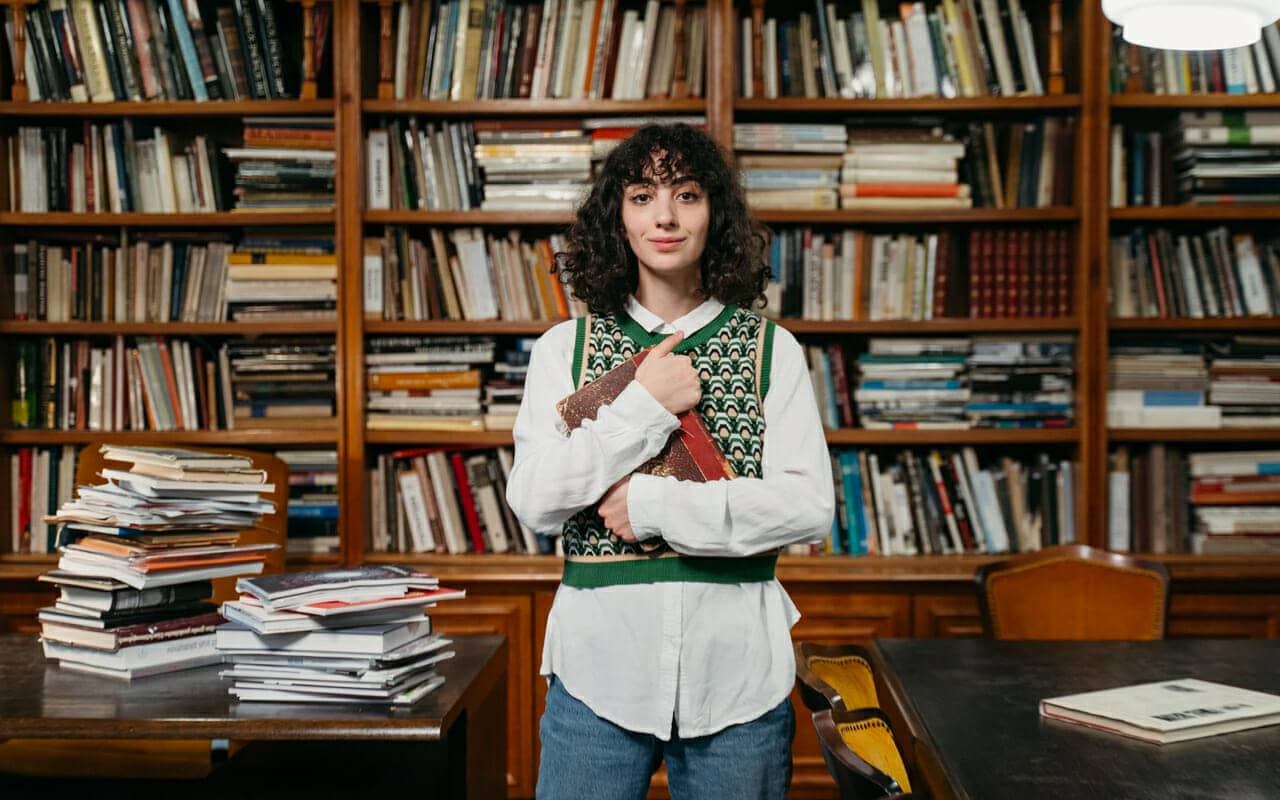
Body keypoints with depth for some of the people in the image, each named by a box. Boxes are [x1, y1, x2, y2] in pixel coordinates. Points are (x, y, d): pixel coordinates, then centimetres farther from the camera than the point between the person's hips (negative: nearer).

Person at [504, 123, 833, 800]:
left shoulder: (771, 350, 3)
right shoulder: (565, 347, 5)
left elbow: (810, 507, -6)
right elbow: (532, 500, -5)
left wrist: (654, 505, -12)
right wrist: (645, 405, -12)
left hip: (736, 667, 0)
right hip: (600, 660, 0)